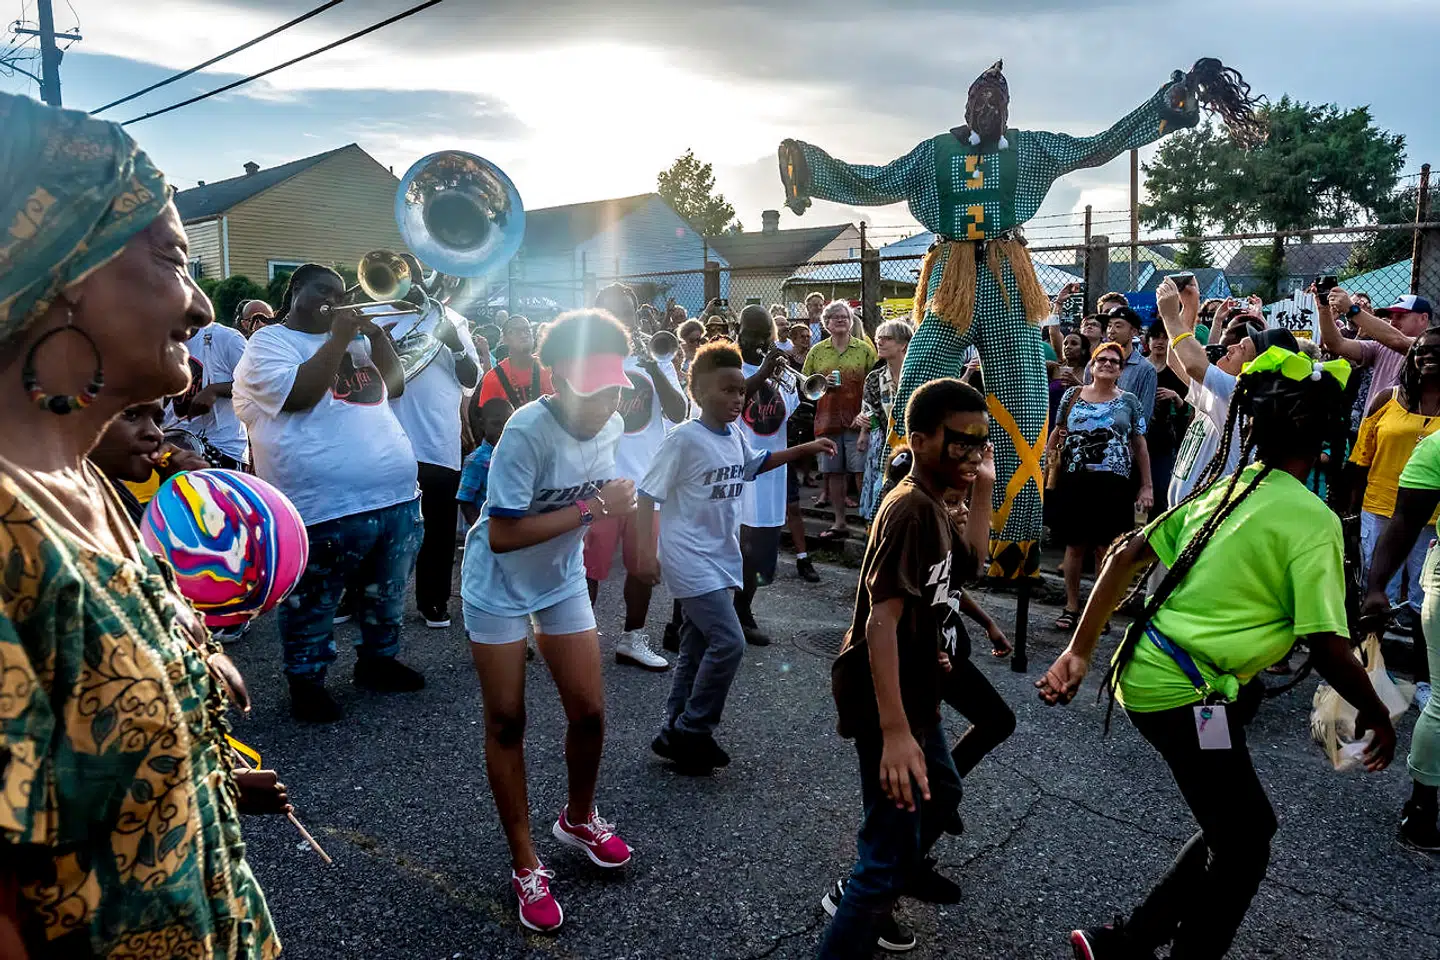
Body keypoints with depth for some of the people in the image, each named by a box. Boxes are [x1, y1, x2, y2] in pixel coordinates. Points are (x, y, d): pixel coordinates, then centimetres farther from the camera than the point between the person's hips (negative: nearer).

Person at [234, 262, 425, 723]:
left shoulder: (354, 339, 19)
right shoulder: (269, 342, -2)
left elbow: (395, 386, 14)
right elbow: (299, 395, -19)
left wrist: (376, 333, 3)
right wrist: (337, 339, -14)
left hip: (397, 495, 7)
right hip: (327, 507, -7)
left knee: (387, 595, 20)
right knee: (311, 605, 6)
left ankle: (378, 660, 37)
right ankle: (306, 682, 22)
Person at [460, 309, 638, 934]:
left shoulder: (612, 426, -10)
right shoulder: (527, 431, -29)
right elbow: (503, 535, -30)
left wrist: (615, 506, -10)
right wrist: (589, 509, -30)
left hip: (562, 580, 5)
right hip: (499, 584, -5)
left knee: (589, 711, 6)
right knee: (506, 723, 4)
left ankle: (578, 820, 35)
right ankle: (525, 864, 20)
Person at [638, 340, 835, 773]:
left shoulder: (736, 437, 6)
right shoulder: (684, 438, -16)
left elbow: (757, 462, 29)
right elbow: (647, 494, -15)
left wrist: (805, 449, 18)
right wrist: (647, 552, -21)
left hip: (721, 559, 8)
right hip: (690, 559, -8)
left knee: (697, 649, 14)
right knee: (729, 642, -14)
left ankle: (676, 733, 26)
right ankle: (691, 732, 2)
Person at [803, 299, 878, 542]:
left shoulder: (864, 349, 3)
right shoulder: (817, 351, 9)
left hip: (857, 420, -3)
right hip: (828, 420, 3)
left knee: (861, 471, -5)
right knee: (833, 472, 8)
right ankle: (839, 523, 19)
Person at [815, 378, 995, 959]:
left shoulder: (933, 504, 6)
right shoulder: (911, 509, -24)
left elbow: (969, 564, 17)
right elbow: (881, 620, -31)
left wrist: (982, 490, 8)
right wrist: (894, 731, -36)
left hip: (917, 694, 11)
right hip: (888, 703, -10)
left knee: (942, 794, 31)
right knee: (888, 863, -6)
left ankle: (899, 868, 53)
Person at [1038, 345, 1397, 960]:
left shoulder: (1225, 488, 8)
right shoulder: (1313, 520, -13)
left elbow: (1127, 556, 6)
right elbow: (1327, 647, -16)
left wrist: (1079, 650, 8)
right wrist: (1376, 714, 3)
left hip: (1142, 671, 7)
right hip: (1183, 694, -7)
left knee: (1236, 830, 22)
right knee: (1244, 847, 13)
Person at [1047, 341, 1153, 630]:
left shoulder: (1129, 401, 6)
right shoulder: (1072, 395, 7)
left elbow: (1139, 444, 7)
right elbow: (1058, 433, 17)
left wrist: (1147, 486, 3)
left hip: (1114, 484, -1)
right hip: (1075, 481, 1)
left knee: (1106, 547, 1)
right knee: (1075, 544, 5)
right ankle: (1071, 606, 16)